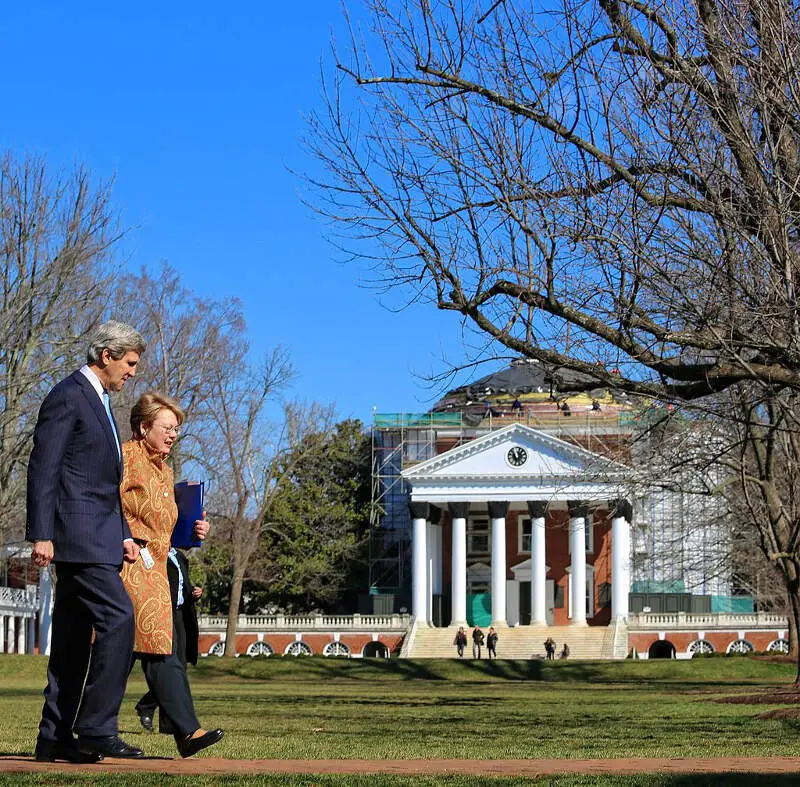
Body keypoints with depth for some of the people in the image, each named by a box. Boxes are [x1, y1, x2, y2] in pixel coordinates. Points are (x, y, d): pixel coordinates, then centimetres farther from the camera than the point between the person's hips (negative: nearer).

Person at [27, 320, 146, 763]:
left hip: (97, 536, 10)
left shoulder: (99, 402, 23)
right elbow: (43, 469, -14)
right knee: (117, 618, -17)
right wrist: (41, 535, -19)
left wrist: (123, 535, 19)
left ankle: (55, 738, 10)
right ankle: (97, 728, -14)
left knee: (74, 637, 8)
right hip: (76, 533, -10)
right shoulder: (67, 397, -8)